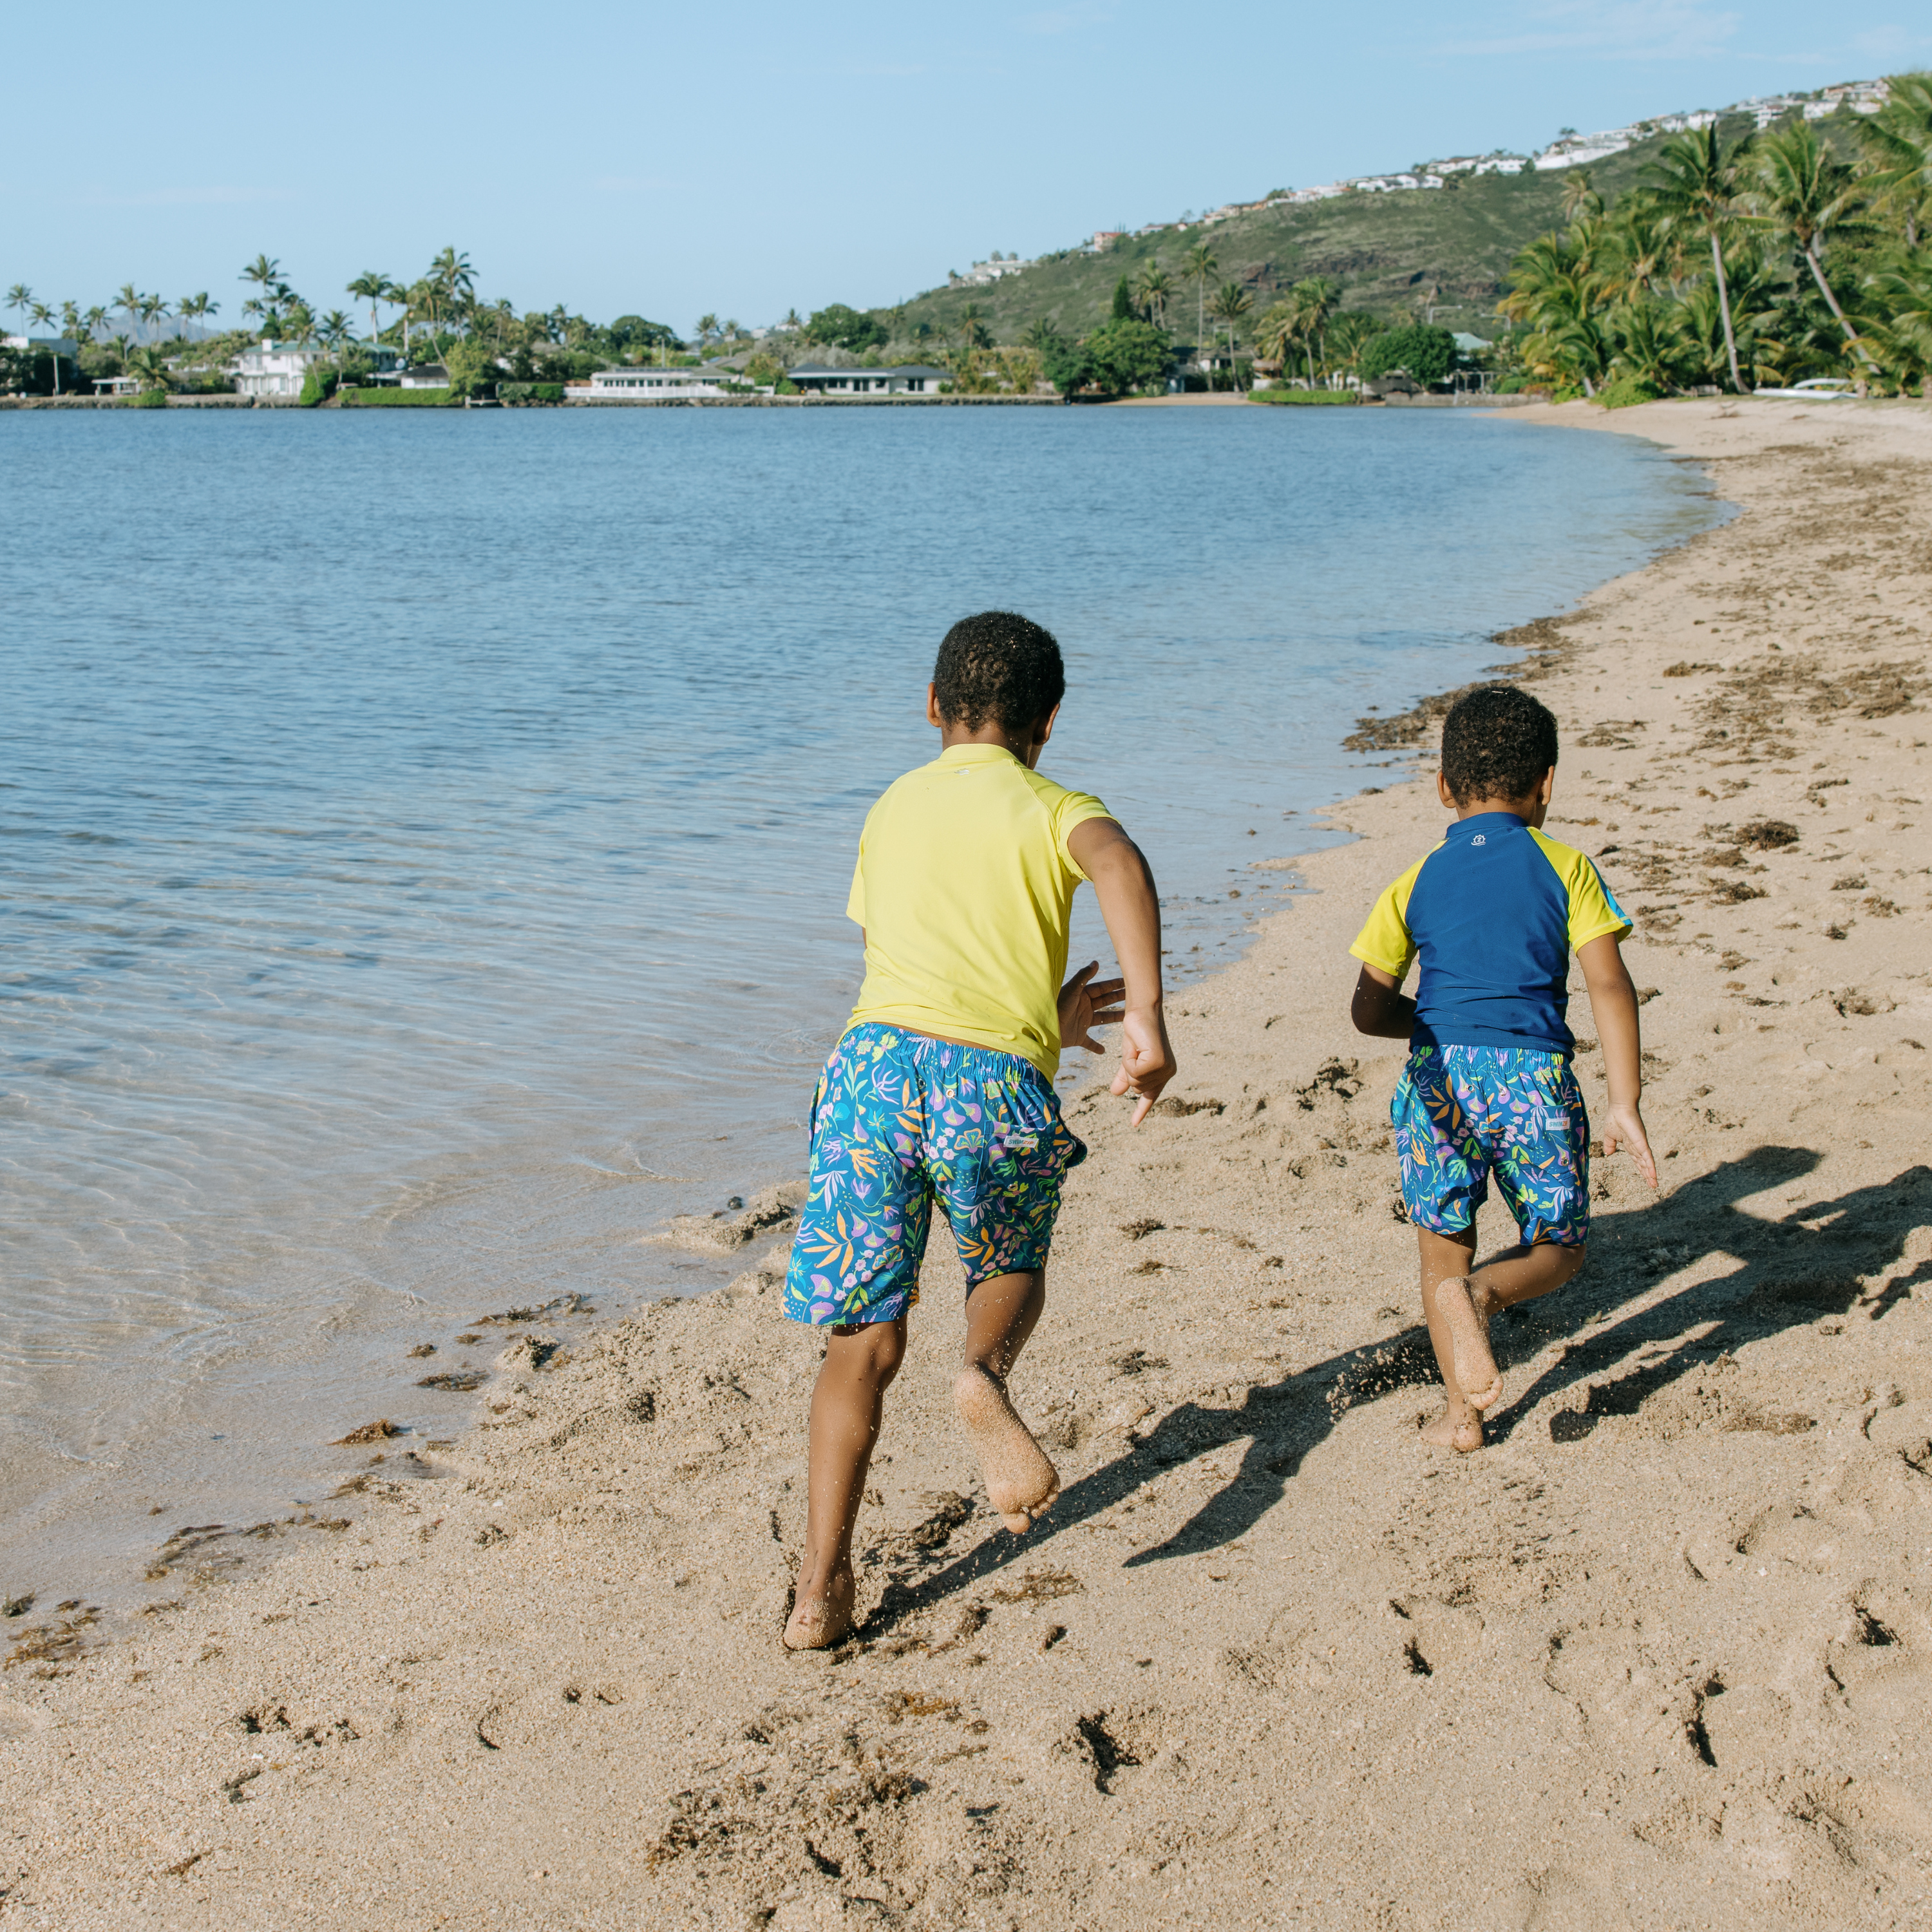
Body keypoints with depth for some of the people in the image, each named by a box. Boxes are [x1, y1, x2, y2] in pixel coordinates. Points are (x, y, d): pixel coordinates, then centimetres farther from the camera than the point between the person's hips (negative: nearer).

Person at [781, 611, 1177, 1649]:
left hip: (876, 1058, 2)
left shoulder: (892, 810, 25)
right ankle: (986, 1373, -8)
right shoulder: (1051, 810, 12)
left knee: (863, 1340, 10)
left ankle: (820, 1592, 5)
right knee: (1012, 1270, 26)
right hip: (995, 1085, -2)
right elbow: (1119, 864, -12)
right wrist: (1146, 1019, -21)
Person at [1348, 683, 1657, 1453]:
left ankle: (1461, 1413, 11)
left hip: (1438, 1076, 1)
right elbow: (1610, 989, -3)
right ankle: (1481, 1292, -17)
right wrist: (1626, 1105, -2)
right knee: (1558, 1246, 14)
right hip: (1535, 1077, -1)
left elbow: (1370, 1011, 11)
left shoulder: (1415, 885, 11)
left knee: (1442, 1251, 16)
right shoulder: (1566, 869, 6)